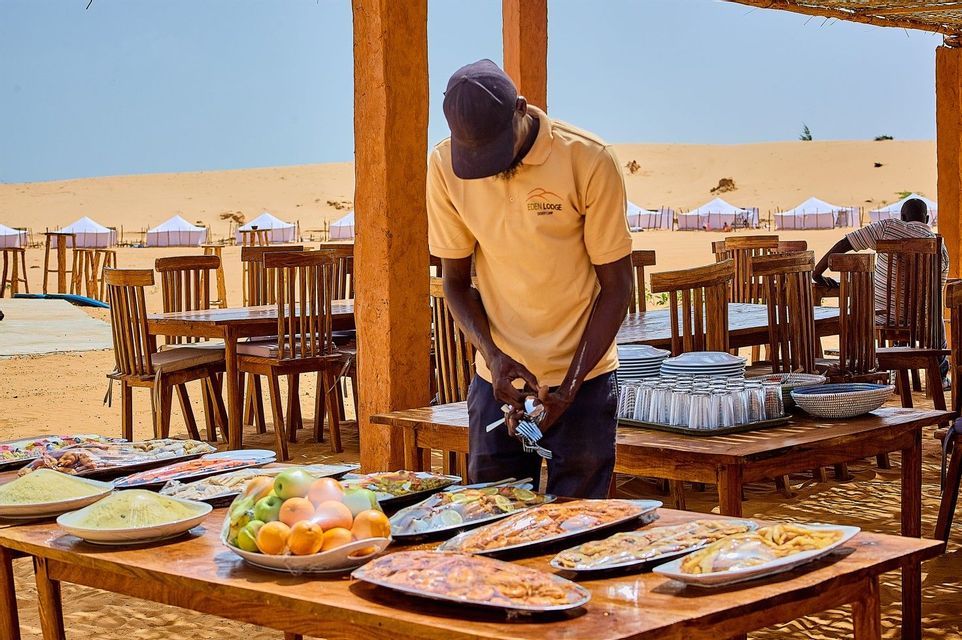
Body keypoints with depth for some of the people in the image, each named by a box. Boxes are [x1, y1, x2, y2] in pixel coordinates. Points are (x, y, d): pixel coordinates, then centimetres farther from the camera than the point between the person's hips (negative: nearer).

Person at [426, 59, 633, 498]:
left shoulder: (589, 161, -15)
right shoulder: (445, 167, -6)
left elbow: (616, 286, -9)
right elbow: (456, 281, 2)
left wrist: (569, 387, -15)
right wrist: (494, 356, -15)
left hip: (582, 378, -2)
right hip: (498, 378, 3)